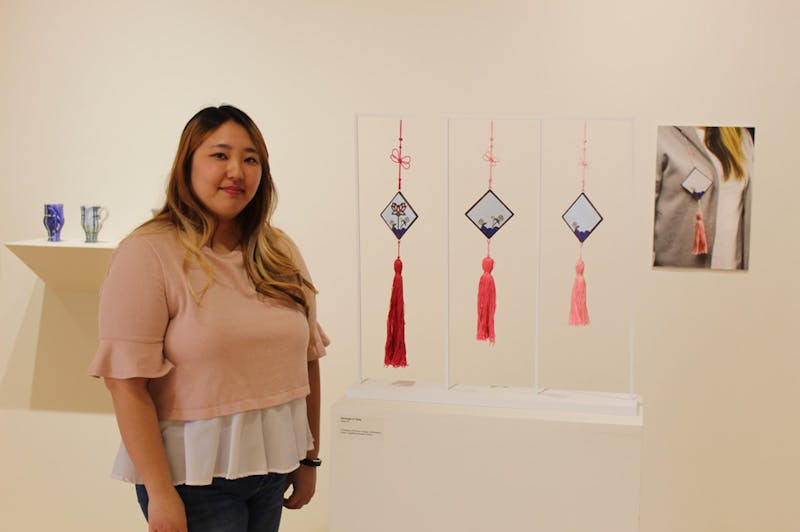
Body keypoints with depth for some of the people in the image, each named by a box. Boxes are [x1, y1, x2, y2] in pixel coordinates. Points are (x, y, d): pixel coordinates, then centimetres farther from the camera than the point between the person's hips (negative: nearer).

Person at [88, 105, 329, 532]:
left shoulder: (281, 254, 6)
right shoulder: (148, 253, -11)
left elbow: (307, 359, 11)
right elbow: (128, 384, -15)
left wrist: (309, 458, 12)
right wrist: (161, 494, -18)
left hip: (273, 470, 5)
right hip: (192, 476, -5)